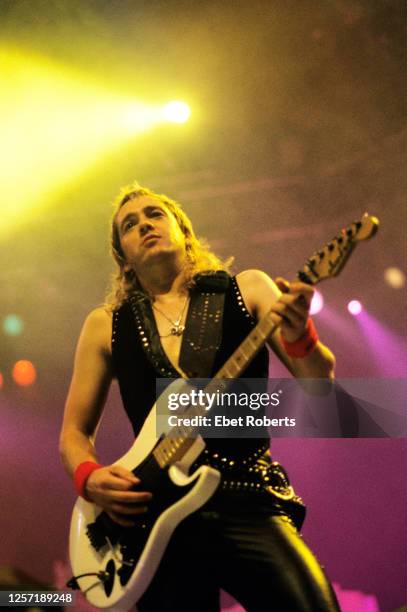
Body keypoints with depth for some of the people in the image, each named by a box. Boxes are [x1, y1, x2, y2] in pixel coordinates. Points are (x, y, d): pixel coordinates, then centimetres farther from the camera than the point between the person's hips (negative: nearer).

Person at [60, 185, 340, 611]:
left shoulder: (247, 289, 9)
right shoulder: (106, 325, 12)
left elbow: (319, 383, 3)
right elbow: (74, 430, 16)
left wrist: (298, 335, -19)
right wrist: (90, 478, -5)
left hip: (250, 503, -1)